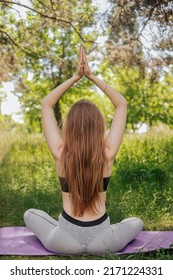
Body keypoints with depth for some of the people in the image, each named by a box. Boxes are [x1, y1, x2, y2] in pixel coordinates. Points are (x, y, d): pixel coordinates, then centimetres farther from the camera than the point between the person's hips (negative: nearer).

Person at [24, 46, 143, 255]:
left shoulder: (60, 154, -15)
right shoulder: (107, 154, -14)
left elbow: (46, 104, -2)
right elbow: (122, 104, -3)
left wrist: (76, 77, -5)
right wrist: (91, 76, -6)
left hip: (65, 243, 0)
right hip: (102, 242, 0)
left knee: (30, 214, 28)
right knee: (137, 222, 30)